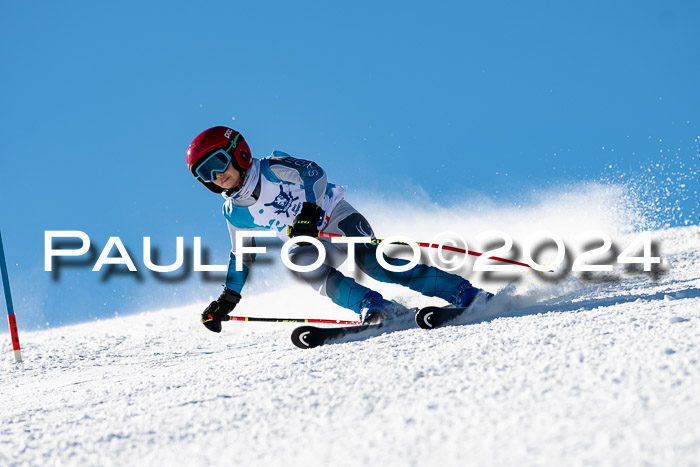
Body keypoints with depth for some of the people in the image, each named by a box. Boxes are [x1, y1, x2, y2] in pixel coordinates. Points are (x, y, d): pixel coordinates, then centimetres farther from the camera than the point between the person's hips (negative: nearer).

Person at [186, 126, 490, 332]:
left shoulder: (273, 169, -12)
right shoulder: (235, 213, 4)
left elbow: (314, 173, -24)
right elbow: (242, 256, 16)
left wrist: (310, 211, -39)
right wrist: (227, 299, 12)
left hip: (337, 218, -5)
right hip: (315, 246, 5)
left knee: (372, 262, -27)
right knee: (300, 259, -29)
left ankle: (465, 293, -27)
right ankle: (374, 308, -37)